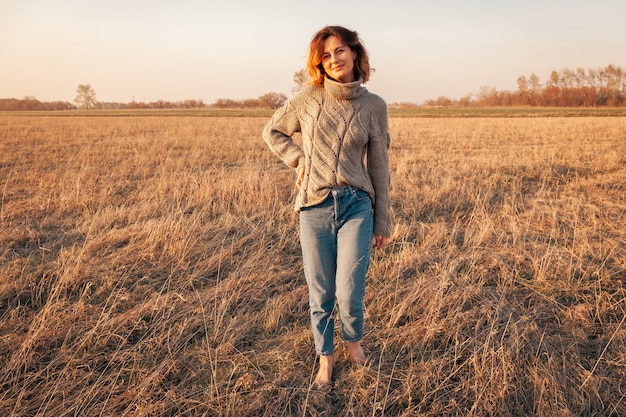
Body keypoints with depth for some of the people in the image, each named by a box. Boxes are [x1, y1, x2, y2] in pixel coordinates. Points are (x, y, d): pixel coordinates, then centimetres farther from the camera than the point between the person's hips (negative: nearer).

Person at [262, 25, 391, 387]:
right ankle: (326, 357, 32)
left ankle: (354, 340, 28)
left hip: (357, 207, 0)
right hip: (315, 207, 1)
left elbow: (379, 166, 5)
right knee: (321, 293, 8)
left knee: (349, 293, -6)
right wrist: (299, 159, -1)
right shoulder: (309, 96, 1)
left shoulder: (374, 105, 2)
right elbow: (273, 132, 15)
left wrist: (383, 222, 6)